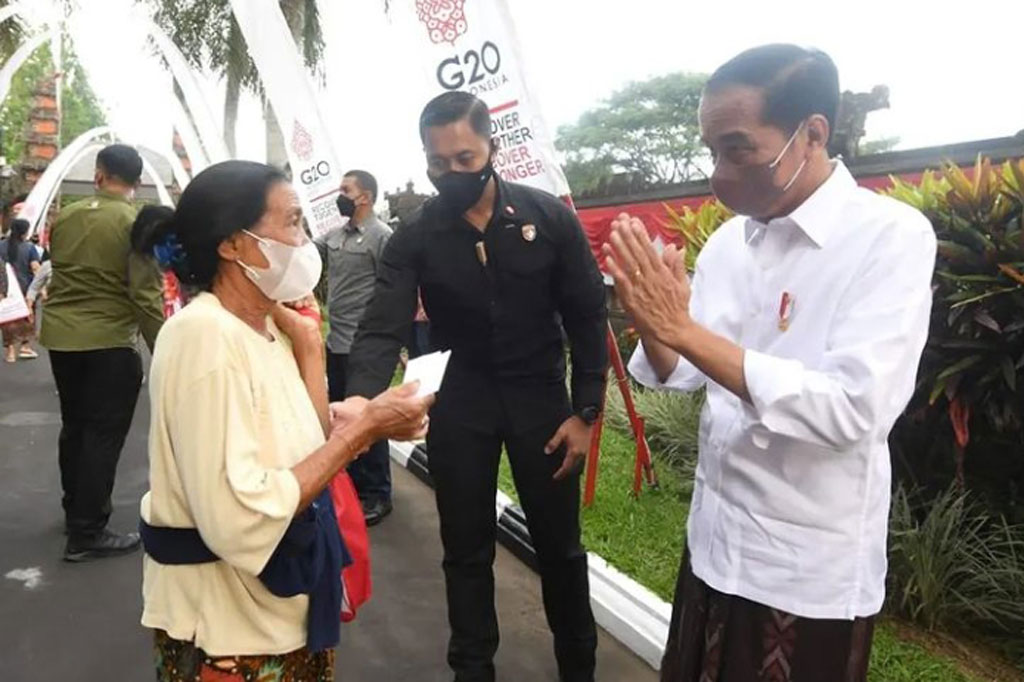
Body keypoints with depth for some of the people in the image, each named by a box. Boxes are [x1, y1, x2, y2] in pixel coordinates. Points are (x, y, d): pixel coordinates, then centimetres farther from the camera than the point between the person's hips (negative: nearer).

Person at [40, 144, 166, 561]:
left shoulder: (64, 216, 5)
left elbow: (58, 270, 18)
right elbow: (146, 295, -18)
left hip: (59, 335, 6)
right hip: (108, 341, -6)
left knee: (74, 426, 20)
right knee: (103, 435, 0)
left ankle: (75, 511, 35)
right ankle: (87, 535, 5)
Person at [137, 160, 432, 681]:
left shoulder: (266, 326, 2)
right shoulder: (206, 335, -24)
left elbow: (308, 447, 0)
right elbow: (240, 521, -31)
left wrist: (308, 348, -5)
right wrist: (363, 429, -25)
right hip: (226, 630, -8)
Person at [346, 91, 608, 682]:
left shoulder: (549, 216, -8)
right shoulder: (414, 239, -7)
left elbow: (588, 318, -4)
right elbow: (383, 330, -17)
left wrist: (585, 412, -8)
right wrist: (359, 402, -37)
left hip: (540, 396, 0)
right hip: (458, 404, 1)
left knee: (559, 545, 13)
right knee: (467, 550, 12)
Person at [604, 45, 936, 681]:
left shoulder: (893, 236, -17)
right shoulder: (727, 241, 1)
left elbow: (851, 409, -27)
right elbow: (678, 374, 3)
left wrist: (687, 330, -29)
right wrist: (654, 325, -19)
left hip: (813, 572, -5)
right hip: (715, 541, 6)